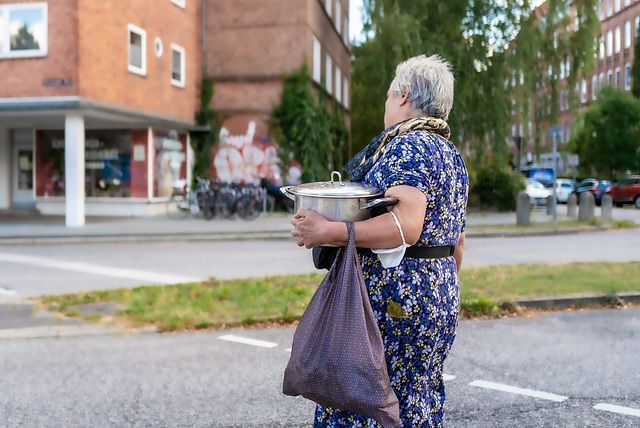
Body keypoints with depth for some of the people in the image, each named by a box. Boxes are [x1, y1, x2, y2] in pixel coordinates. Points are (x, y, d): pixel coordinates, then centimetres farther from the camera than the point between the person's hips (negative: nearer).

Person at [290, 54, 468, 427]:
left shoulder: (407, 146, -13)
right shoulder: (452, 155, 16)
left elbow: (406, 225, -28)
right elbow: (457, 242, 19)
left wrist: (331, 232, -29)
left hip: (394, 300, -10)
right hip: (441, 301, 10)